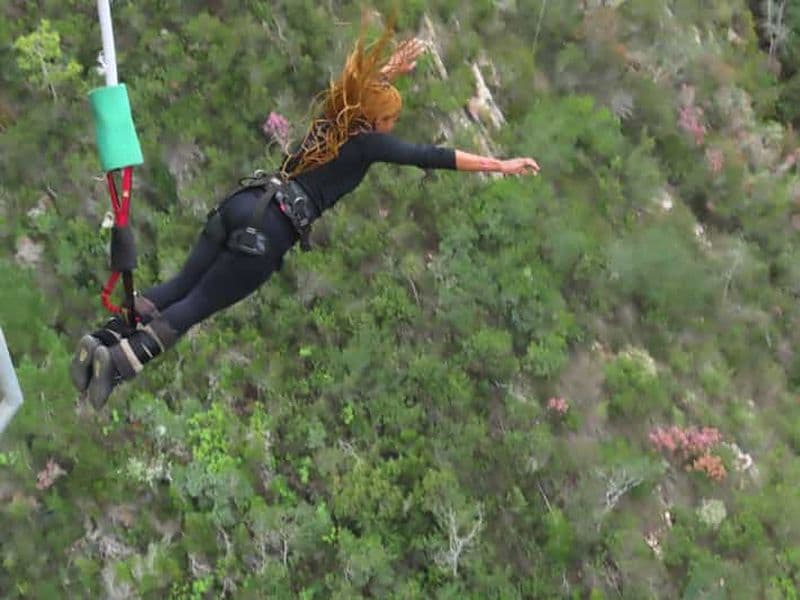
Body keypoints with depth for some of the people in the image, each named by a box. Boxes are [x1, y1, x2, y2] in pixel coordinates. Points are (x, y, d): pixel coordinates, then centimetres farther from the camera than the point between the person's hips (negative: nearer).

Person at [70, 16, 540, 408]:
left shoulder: (331, 118, 22)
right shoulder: (366, 143, 3)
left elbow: (360, 87, 46)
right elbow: (432, 157, 4)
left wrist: (392, 71, 55)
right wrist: (503, 166, 7)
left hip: (242, 202, 7)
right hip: (270, 228, -7)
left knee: (182, 285, 7)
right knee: (195, 305, -8)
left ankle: (103, 339, -6)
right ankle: (118, 360, -23)